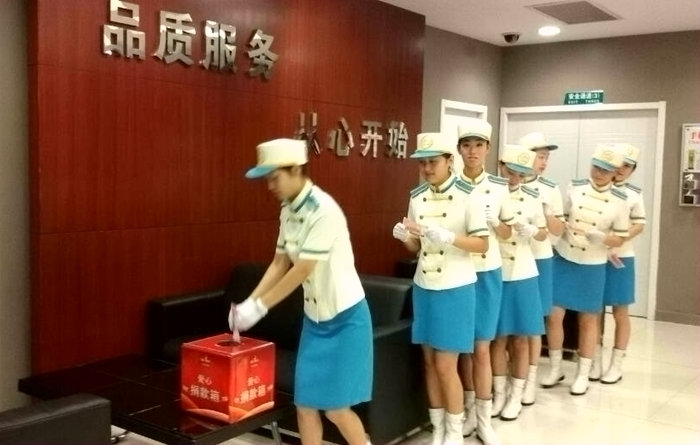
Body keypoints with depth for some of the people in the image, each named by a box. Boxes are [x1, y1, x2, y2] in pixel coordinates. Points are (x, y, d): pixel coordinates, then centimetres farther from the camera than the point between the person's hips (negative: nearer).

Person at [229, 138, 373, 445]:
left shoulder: (323, 211, -24)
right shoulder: (288, 209, 2)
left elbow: (301, 272, -25)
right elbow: (279, 263, 7)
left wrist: (259, 307, -20)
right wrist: (249, 302, -3)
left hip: (344, 318, -8)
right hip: (314, 318, 8)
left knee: (335, 407, -1)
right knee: (304, 403, 9)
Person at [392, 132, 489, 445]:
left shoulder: (467, 195, -11)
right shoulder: (416, 197, 5)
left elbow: (483, 244, -12)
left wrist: (446, 237, -26)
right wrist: (405, 236, -11)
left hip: (455, 289, -5)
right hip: (423, 288, 5)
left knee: (445, 365, -1)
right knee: (429, 362, 12)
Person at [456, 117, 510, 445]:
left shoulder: (500, 187, 0)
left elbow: (507, 233, 7)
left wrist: (494, 221, -14)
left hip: (487, 273, 0)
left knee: (481, 347, 1)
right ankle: (470, 409, 27)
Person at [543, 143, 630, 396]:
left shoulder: (619, 201, -7)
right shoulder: (575, 188, -3)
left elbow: (620, 238, -4)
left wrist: (599, 237, -22)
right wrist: (564, 227, -13)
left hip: (593, 266, -1)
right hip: (563, 261, 1)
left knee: (588, 320, 9)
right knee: (554, 315, 1)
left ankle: (583, 374, 22)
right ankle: (555, 368, 20)